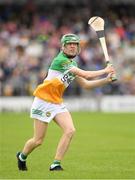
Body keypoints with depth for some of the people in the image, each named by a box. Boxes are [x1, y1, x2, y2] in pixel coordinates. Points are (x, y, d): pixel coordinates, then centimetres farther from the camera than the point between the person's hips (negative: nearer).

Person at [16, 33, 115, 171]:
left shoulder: (73, 64, 13)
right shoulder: (60, 60, -15)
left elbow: (86, 85, 15)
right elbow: (85, 74, -19)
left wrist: (106, 80, 6)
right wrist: (104, 71, -10)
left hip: (57, 103, 8)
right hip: (43, 101, -8)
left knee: (70, 130, -13)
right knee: (38, 140, -3)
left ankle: (56, 164, -7)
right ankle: (22, 156, 28)